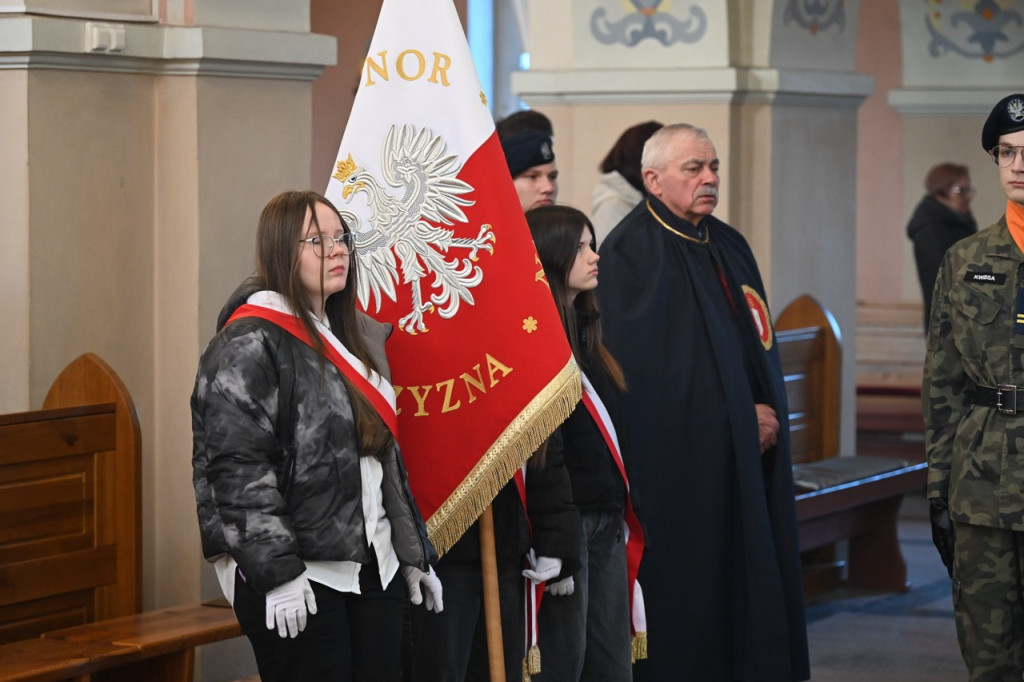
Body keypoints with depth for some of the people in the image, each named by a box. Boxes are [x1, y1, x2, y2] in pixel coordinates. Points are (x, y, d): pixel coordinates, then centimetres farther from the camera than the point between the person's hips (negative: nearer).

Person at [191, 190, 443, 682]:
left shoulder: (353, 338, 18)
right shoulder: (248, 345, -10)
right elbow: (239, 467, -17)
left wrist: (414, 554, 21)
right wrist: (276, 573, -22)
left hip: (372, 565, 8)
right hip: (297, 577, -8)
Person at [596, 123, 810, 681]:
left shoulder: (728, 247, 15)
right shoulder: (631, 252, -10)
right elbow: (647, 366, -16)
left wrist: (767, 414, -1)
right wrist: (740, 417, -11)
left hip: (746, 458, 8)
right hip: (676, 468, -7)